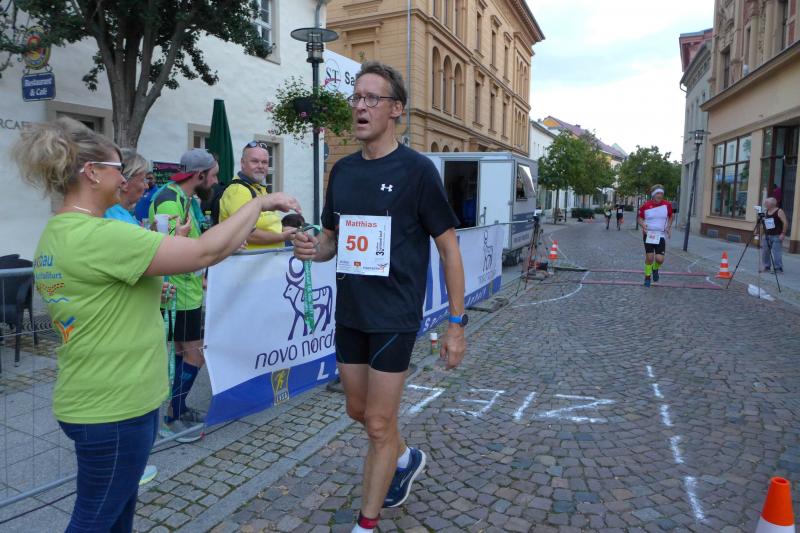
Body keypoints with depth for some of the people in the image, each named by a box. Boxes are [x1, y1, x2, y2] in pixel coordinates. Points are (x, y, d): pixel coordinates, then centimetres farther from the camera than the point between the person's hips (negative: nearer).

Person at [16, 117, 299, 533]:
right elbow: (206, 252, -27)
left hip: (91, 401, 9)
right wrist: (261, 203, -16)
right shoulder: (97, 236, -25)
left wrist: (147, 282, 15)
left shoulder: (55, 235, 7)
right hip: (114, 407, -9)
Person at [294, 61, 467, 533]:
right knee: (359, 409, 19)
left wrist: (457, 324, -10)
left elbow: (449, 247, -8)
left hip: (395, 317, -6)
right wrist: (312, 248, -9)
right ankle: (407, 458, 48)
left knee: (379, 422, 3)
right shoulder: (343, 170, 6)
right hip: (349, 312, 6)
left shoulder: (416, 169, -10)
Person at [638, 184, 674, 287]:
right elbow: (640, 218, 6)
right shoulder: (645, 206, -6)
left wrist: (669, 227, -1)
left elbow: (670, 217, 15)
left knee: (660, 259, -9)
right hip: (648, 234, -1)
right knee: (649, 257, -2)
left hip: (661, 235, 1)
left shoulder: (667, 205, -1)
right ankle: (647, 277, 21)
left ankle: (655, 269, 27)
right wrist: (643, 225, -14)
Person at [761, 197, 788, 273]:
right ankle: (766, 267, 17)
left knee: (776, 253, -8)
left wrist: (783, 233, -16)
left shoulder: (779, 211, -8)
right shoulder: (765, 212, 11)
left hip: (777, 236, -7)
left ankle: (778, 268, -2)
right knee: (765, 251, 7)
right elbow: (763, 223, 22)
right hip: (767, 235, 7)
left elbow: (785, 223, -11)